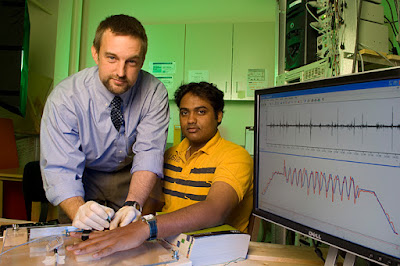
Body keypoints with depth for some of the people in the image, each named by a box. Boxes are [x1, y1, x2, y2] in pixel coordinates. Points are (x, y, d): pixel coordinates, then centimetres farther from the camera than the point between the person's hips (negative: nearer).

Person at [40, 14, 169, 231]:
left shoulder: (154, 93, -18)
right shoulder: (64, 98, -21)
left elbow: (149, 153, -23)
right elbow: (60, 169, -24)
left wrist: (132, 204, -39)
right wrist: (79, 211, -43)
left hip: (133, 179, 1)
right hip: (85, 178, 0)